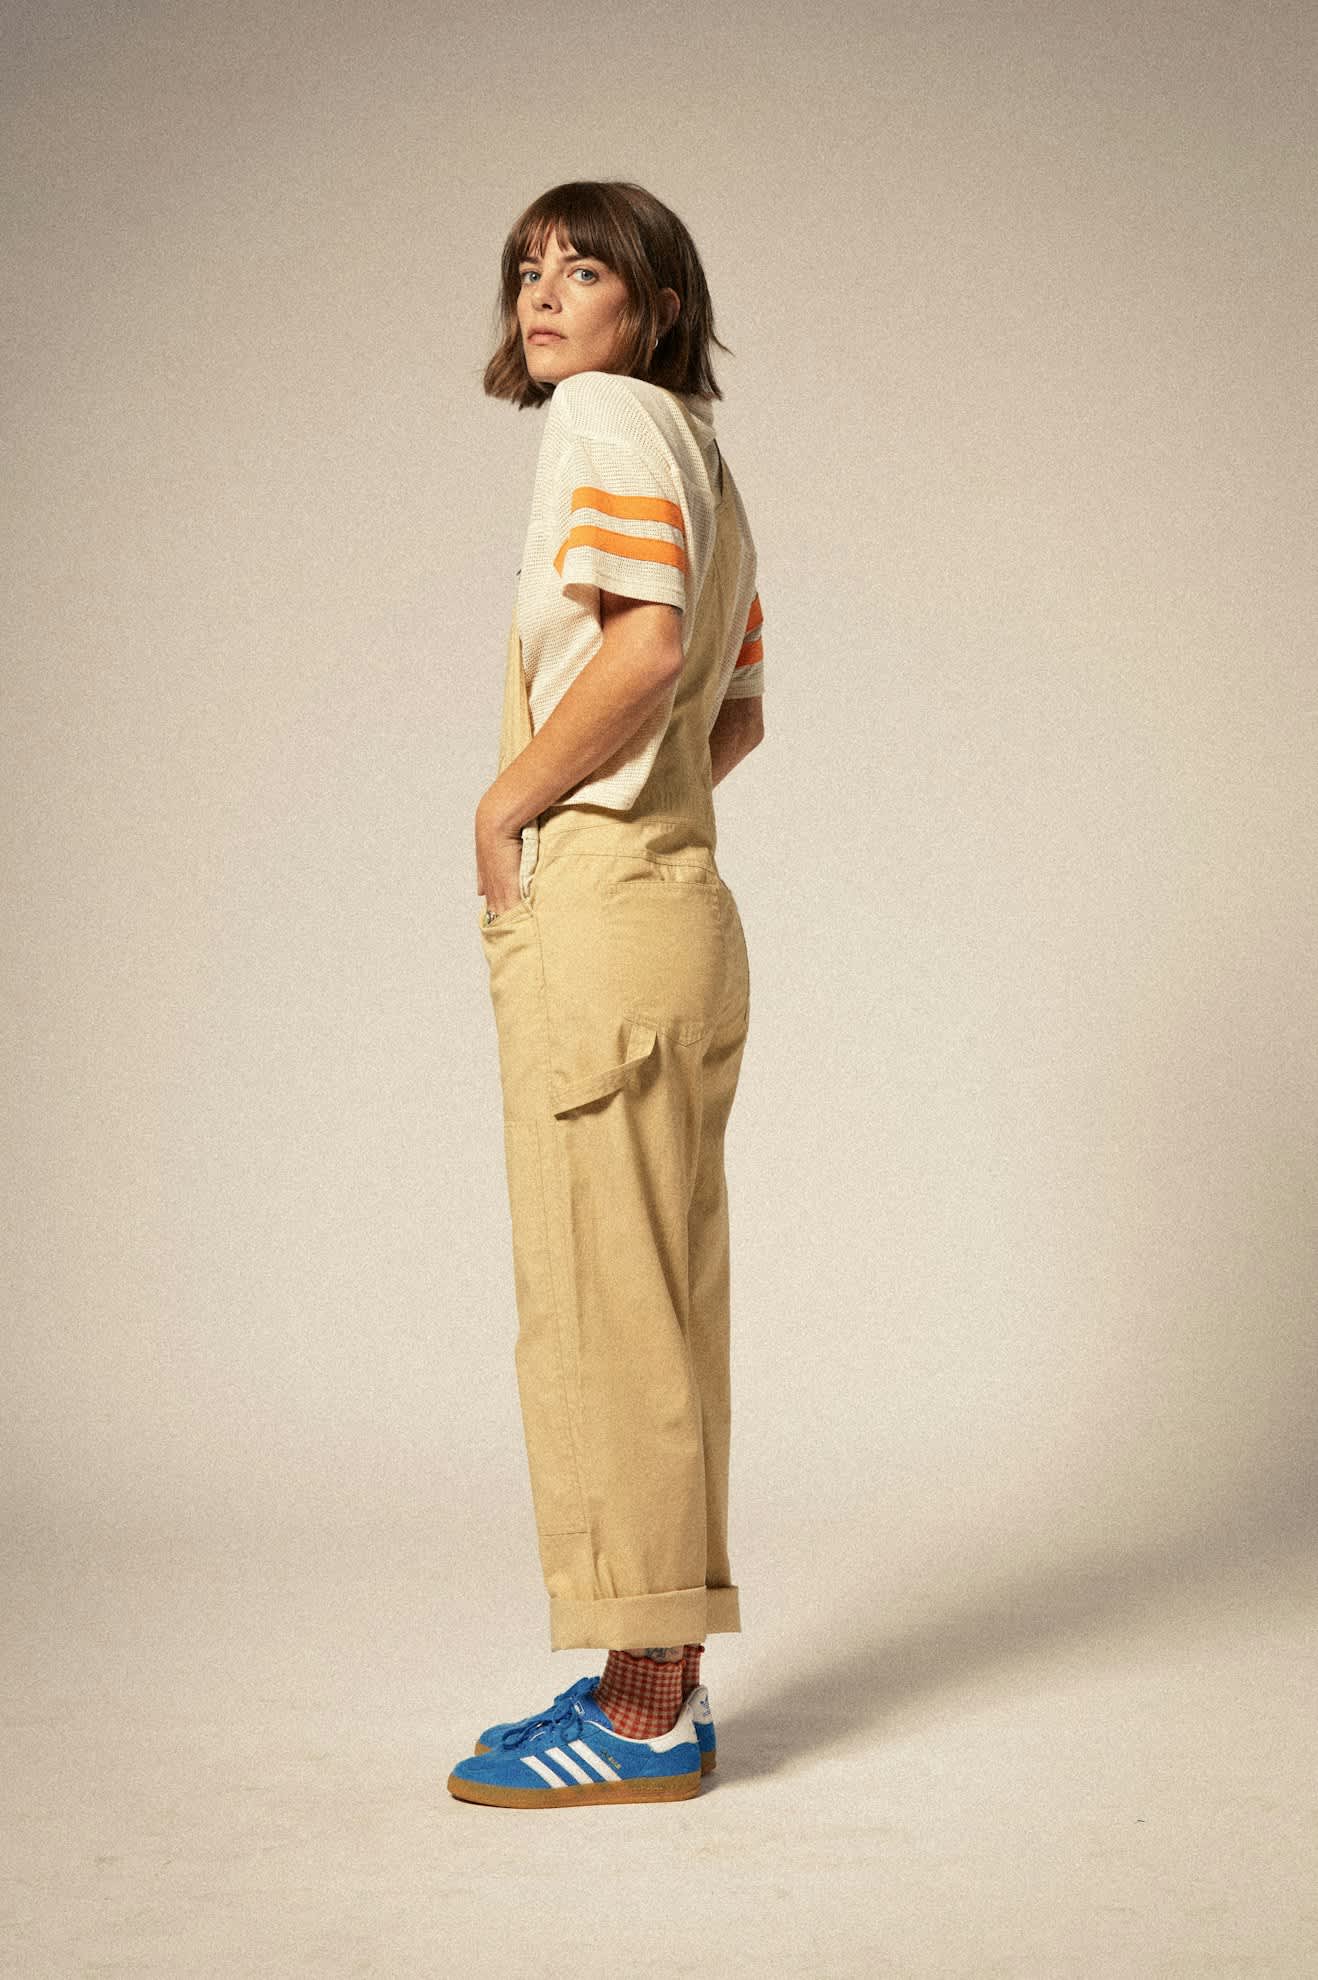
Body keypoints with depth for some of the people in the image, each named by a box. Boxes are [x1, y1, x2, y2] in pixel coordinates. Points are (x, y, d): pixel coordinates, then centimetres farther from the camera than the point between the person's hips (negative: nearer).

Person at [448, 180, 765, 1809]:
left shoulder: (609, 414, -7)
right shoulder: (699, 457, 21)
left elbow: (646, 644, -22)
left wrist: (507, 805, -12)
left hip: (595, 910, -10)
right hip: (672, 899, 10)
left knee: (600, 1306, -6)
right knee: (656, 1305, 12)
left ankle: (642, 1713, 1)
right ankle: (660, 1671, 20)